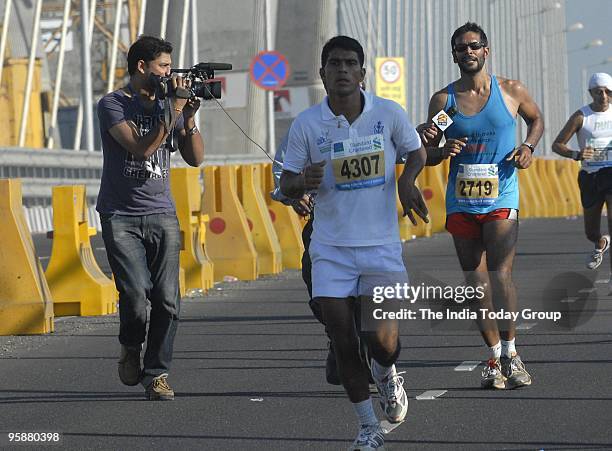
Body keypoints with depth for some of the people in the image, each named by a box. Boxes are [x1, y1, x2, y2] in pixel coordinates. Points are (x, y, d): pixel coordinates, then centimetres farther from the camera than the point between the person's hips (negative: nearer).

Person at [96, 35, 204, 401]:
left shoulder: (169, 106, 13)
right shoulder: (113, 105, -3)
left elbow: (196, 158, 12)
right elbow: (142, 148, -16)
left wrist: (189, 119, -2)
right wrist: (173, 110, -14)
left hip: (162, 215, 4)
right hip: (121, 217, -4)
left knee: (167, 300, -6)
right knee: (136, 292, -18)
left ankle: (157, 374, 6)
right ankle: (131, 347, 12)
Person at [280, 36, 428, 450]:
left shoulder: (389, 114, -4)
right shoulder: (306, 125, -3)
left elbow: (417, 151, 13)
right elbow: (286, 185, 3)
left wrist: (407, 180, -8)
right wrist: (302, 182, -20)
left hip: (382, 245, -1)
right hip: (331, 248, 1)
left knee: (382, 340, -10)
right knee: (343, 341, -2)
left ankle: (386, 375, 28)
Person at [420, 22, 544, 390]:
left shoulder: (512, 91, 1)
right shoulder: (443, 100, 3)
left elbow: (536, 118, 21)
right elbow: (428, 155, 9)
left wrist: (529, 146, 2)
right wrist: (442, 149, -13)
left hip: (501, 197, -2)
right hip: (460, 201, 2)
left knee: (500, 274, -15)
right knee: (476, 281, 4)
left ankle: (510, 355, -10)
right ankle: (495, 359, 12)